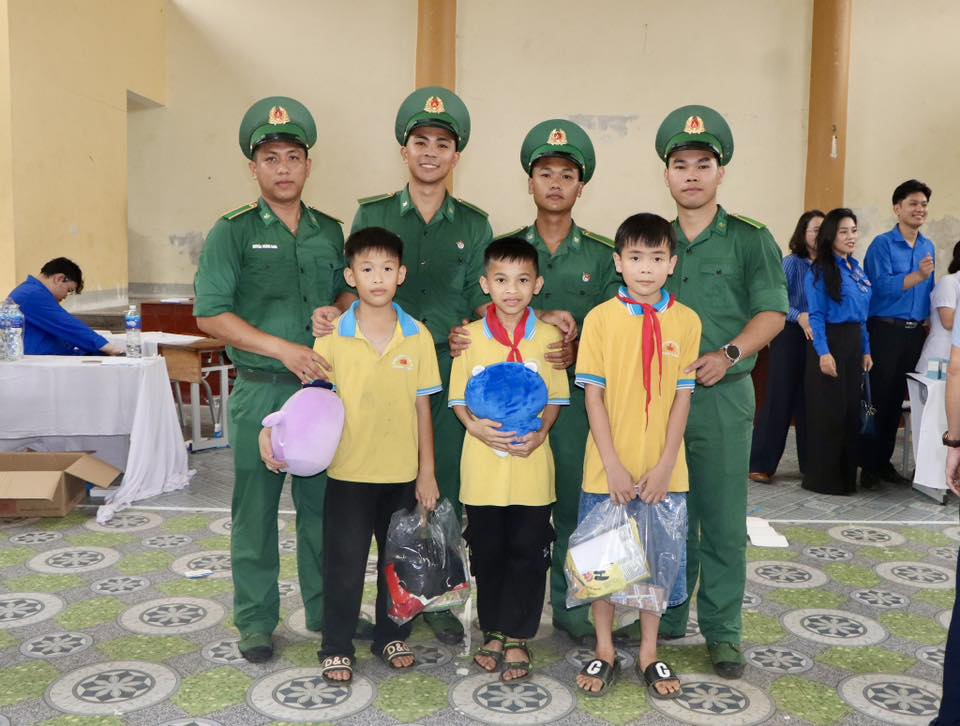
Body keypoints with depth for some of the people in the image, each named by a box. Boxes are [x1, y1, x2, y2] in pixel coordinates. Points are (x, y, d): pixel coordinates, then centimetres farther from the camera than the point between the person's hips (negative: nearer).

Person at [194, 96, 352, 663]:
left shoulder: (329, 231, 11)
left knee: (323, 503, 11)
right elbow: (211, 315, -8)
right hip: (261, 389, -3)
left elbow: (352, 292, 21)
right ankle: (256, 620, 20)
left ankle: (326, 608, 27)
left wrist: (339, 312, -4)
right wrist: (285, 349, -16)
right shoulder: (234, 232, -2)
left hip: (323, 385, 4)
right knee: (256, 506, 5)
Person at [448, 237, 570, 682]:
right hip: (482, 465, 1)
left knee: (528, 553, 6)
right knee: (487, 552, 11)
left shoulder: (548, 337, 0)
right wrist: (476, 427, -16)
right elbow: (458, 398, 4)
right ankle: (494, 632, 29)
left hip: (531, 465, 0)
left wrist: (540, 433, -14)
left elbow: (556, 399, 4)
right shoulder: (471, 336, 0)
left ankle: (516, 637, 22)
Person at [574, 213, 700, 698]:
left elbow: (683, 396, -1)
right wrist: (613, 465, -11)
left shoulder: (686, 321, -2)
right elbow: (593, 394, -6)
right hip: (608, 468, -1)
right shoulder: (600, 318, -6)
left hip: (662, 471, 1)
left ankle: (649, 654, 30)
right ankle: (604, 652, 28)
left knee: (656, 560, 12)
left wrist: (664, 466, -8)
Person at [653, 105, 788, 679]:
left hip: (722, 396, -2)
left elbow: (772, 312, -3)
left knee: (724, 519, 3)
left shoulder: (750, 239, 1)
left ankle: (722, 630, 17)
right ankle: (667, 618, 27)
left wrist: (728, 355, -17)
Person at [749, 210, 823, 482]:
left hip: (817, 338, 4)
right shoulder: (792, 262, -3)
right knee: (780, 398, -3)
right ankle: (761, 463, 2)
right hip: (790, 337, -4)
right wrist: (799, 317, -27)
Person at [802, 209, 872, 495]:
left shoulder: (857, 269, 14)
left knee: (852, 411, 10)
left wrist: (866, 351, 12)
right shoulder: (820, 270, -8)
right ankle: (822, 479, 7)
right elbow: (816, 315, -13)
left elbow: (862, 314, 16)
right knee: (829, 412, -3)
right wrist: (823, 352, -21)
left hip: (854, 344, 7)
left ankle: (846, 476, 21)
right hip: (830, 342, -7)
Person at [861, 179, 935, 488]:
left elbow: (930, 289, 20)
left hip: (915, 332, 6)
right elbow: (881, 286, -17)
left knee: (897, 399, 11)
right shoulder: (882, 244, -6)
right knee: (878, 398, -2)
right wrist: (917, 276, -27)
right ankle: (868, 465, 7)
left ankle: (884, 461, 20)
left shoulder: (929, 247, 13)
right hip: (886, 330, -6)